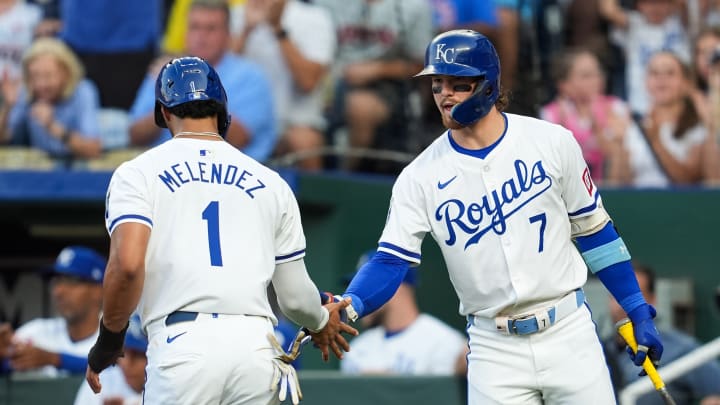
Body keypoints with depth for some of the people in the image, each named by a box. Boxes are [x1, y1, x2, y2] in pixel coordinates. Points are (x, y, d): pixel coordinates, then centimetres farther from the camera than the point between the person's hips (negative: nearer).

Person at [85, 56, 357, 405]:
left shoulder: (138, 173, 8)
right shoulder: (270, 182, 18)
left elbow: (127, 264, -9)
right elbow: (295, 296, 19)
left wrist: (108, 339, 6)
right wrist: (321, 322, 41)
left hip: (181, 348, -3)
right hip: (256, 347, 3)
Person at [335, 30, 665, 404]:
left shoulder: (553, 143, -2)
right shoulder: (420, 177, -2)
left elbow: (592, 229, 7)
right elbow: (389, 262, -8)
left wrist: (639, 312, 6)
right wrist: (346, 308, -28)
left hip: (569, 333, 0)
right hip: (494, 350, 0)